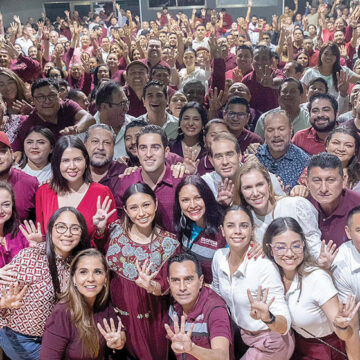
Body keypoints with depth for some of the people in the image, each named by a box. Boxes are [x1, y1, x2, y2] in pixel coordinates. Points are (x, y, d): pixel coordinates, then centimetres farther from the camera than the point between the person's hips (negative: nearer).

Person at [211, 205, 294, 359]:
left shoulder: (265, 267, -29)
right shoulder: (219, 257, -11)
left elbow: (284, 326, -29)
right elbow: (216, 291, 10)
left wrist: (268, 318, -47)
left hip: (270, 343, -5)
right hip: (243, 335, 5)